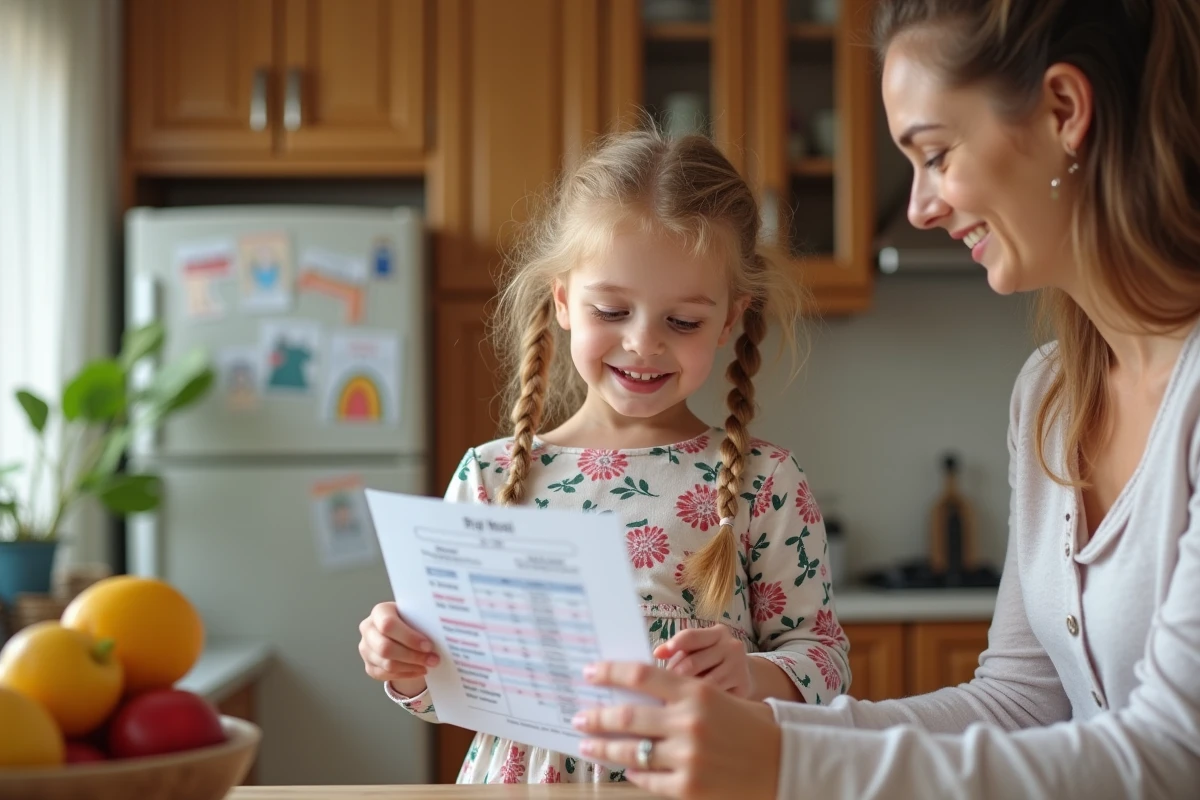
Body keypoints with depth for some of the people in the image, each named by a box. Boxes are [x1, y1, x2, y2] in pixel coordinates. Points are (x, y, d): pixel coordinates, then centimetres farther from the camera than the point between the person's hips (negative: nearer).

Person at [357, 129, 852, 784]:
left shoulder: (764, 483, 0)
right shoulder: (491, 477, 5)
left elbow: (823, 658, 1)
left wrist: (753, 676, -18)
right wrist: (407, 669, -8)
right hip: (522, 776, 2)